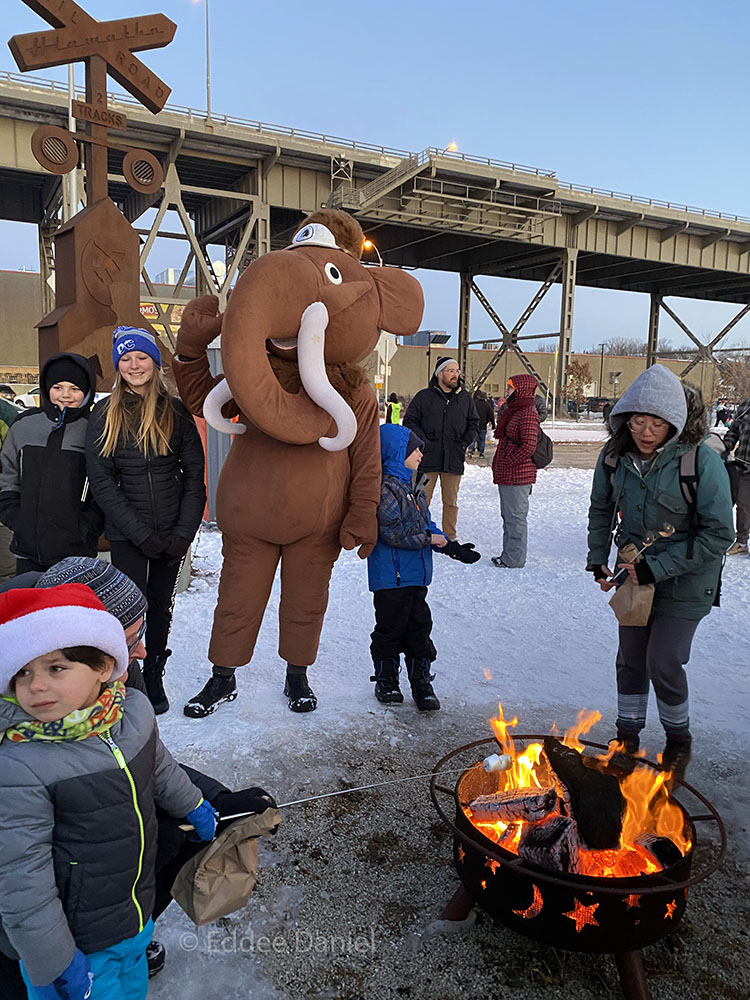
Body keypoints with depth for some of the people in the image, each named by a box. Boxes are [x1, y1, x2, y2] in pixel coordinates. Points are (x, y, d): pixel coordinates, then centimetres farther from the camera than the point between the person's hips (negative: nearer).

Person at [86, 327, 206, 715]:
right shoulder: (105, 414, 0)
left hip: (173, 532, 2)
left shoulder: (176, 412, 3)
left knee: (161, 605, 12)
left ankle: (154, 676, 30)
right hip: (127, 534, -1)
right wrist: (141, 533, -13)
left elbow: (194, 475, 2)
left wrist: (184, 531, -9)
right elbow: (102, 481, -6)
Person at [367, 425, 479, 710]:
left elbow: (426, 522, 17)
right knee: (391, 627, 5)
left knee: (419, 627, 13)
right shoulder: (385, 487, -17)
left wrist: (451, 546, 7)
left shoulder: (413, 485, 13)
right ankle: (386, 681, 23)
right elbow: (392, 531, -22)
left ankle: (421, 681, 23)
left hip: (417, 574, 8)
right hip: (391, 576, -8)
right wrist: (429, 538, -16)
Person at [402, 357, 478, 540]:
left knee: (451, 502, 10)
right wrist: (423, 441, -8)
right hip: (427, 457, -2)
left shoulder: (465, 398, 11)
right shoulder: (424, 396, 2)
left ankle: (450, 538, 21)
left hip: (454, 459, 3)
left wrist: (465, 443, 5)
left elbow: (474, 424, 20)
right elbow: (409, 421, 2)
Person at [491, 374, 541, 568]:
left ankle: (515, 559, 4)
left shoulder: (528, 414, -15)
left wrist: (509, 463, -16)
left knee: (516, 516, -3)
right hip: (506, 475, 11)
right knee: (508, 516, 17)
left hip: (517, 475, -11)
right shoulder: (511, 410, 17)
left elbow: (529, 446, -22)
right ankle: (508, 554, 27)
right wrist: (499, 465, 15)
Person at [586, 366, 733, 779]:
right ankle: (628, 735, 33)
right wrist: (597, 559, 2)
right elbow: (602, 509, 10)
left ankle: (679, 738, 25)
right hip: (634, 573, 4)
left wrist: (657, 567, -24)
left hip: (684, 580, -4)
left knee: (663, 663, -3)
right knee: (630, 658, 13)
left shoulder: (702, 461, -22)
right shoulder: (615, 456, -9)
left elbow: (718, 535, -20)